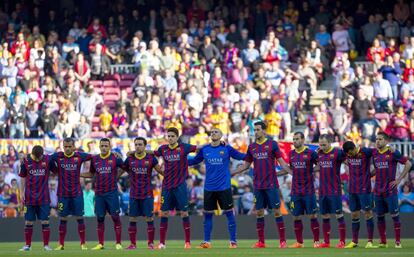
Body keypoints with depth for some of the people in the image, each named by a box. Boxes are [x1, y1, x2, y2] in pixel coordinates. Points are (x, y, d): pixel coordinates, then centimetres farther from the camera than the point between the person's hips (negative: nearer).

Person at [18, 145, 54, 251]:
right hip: (29, 197, 1)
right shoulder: (26, 161, -1)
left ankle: (46, 245, 5)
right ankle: (27, 245, 13)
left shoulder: (48, 160, -3)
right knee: (28, 222, 5)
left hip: (44, 198, -1)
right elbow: (23, 178, 6)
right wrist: (22, 193, 4)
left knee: (45, 221, -1)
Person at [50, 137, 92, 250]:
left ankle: (83, 243, 9)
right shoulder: (58, 156, -1)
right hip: (63, 193, 0)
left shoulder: (79, 156, -1)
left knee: (79, 217, 2)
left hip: (77, 193, 0)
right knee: (63, 219, 4)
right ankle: (61, 244, 12)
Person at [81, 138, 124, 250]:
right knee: (100, 218, 5)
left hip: (112, 192, -3)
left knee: (115, 217, -3)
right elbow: (91, 174, 19)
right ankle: (100, 244, 10)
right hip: (99, 193, 3)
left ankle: (118, 243, 2)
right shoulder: (94, 159, 6)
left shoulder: (115, 158, -4)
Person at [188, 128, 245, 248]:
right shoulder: (204, 150, 6)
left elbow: (240, 156, 3)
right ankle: (206, 242, 15)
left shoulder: (226, 148, -1)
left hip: (224, 187, -3)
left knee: (229, 213, 0)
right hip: (209, 188, 3)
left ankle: (233, 241, 7)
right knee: (207, 214, 6)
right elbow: (194, 161, 16)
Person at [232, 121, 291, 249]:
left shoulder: (272, 144, -2)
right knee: (259, 213, 4)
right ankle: (261, 242, 10)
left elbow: (281, 162, -2)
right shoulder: (252, 147, 10)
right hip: (258, 185, 4)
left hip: (271, 184, -4)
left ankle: (282, 241, -2)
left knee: (277, 211, -4)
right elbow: (245, 165, 17)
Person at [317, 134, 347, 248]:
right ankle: (326, 242, 14)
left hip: (334, 191, -6)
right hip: (322, 191, 6)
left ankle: (342, 241, 1)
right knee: (325, 216, 9)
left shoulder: (337, 152, -10)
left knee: (339, 215, -2)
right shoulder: (319, 153, 8)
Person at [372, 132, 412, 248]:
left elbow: (408, 164, -5)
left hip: (390, 191, -5)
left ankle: (398, 242, 1)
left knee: (395, 216, -3)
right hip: (378, 190, 5)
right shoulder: (374, 153, 7)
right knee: (379, 216, 6)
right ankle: (383, 242, 14)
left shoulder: (393, 153, -7)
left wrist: (399, 180, -7)